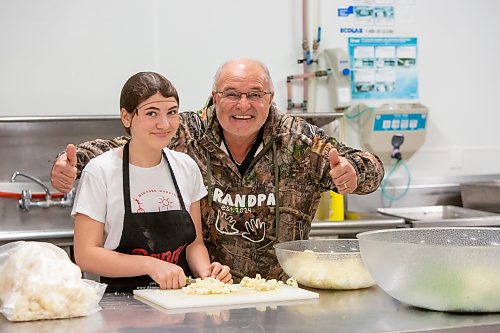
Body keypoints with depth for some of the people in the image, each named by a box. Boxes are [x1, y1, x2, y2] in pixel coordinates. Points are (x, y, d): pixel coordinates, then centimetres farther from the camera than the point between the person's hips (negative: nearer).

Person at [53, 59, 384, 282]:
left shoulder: (300, 141, -2)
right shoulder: (186, 136, -4)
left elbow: (371, 169, -1)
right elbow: (118, 148, 0)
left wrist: (352, 173, -25)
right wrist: (72, 161, -21)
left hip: (279, 293, 1)